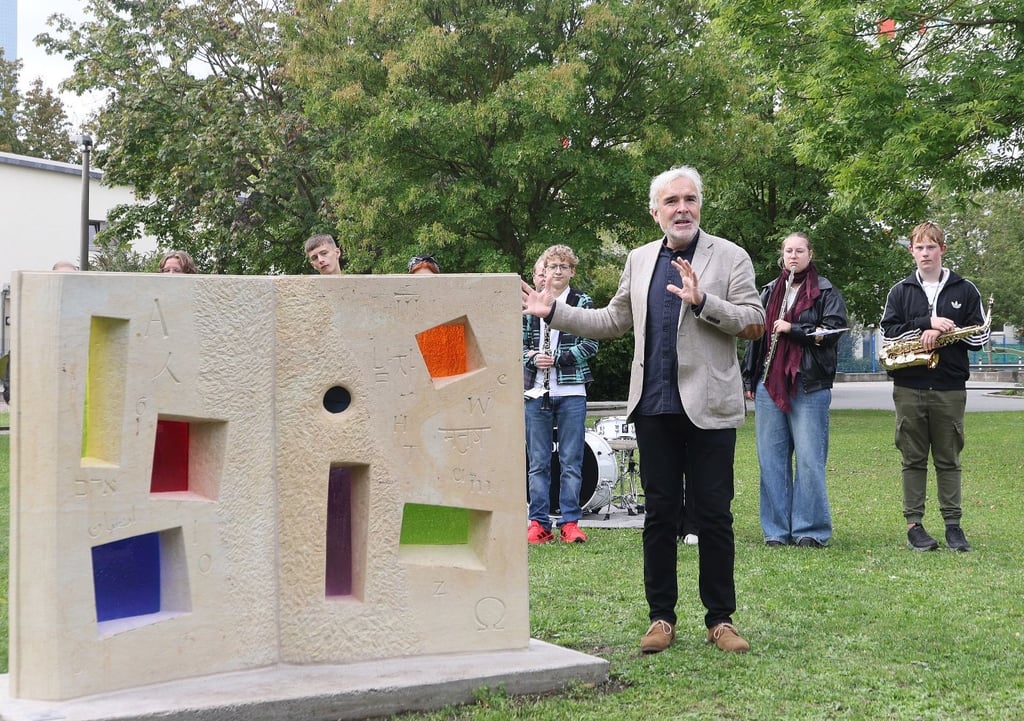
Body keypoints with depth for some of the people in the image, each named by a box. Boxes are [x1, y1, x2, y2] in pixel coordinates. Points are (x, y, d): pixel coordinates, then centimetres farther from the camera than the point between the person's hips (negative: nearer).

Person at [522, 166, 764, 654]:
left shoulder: (730, 257, 0)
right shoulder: (639, 260, 13)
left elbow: (754, 323, -8)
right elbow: (613, 321, 18)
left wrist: (701, 300, -21)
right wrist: (553, 312, 10)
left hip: (708, 406, -4)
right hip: (654, 407, 4)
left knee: (714, 515, 1)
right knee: (659, 513, 8)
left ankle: (720, 620, 11)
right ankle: (661, 618, 17)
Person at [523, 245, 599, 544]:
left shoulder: (583, 303, 3)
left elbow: (590, 345, -4)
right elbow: (520, 343, 9)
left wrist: (556, 358, -13)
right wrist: (533, 359, -11)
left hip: (571, 392, -2)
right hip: (535, 391, 2)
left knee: (571, 462, 2)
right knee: (537, 462, 5)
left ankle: (570, 522, 7)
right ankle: (539, 523, 11)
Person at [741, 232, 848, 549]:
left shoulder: (825, 292, 4)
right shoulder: (769, 292, 17)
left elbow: (833, 330, -8)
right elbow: (755, 336, 18)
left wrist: (792, 329, -9)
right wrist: (749, 379, 14)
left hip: (809, 386, -4)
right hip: (769, 385, 4)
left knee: (809, 459, -5)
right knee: (772, 459, 4)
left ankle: (810, 530, 2)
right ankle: (776, 530, 9)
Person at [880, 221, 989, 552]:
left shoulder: (965, 290, 7)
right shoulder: (900, 291, 8)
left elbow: (981, 335, 4)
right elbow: (887, 333, 0)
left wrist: (944, 332, -12)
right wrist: (926, 324, -12)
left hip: (950, 388, 0)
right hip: (909, 388, 0)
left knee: (948, 459, 5)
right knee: (913, 459, 4)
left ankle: (953, 524, 10)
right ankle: (914, 524, 7)